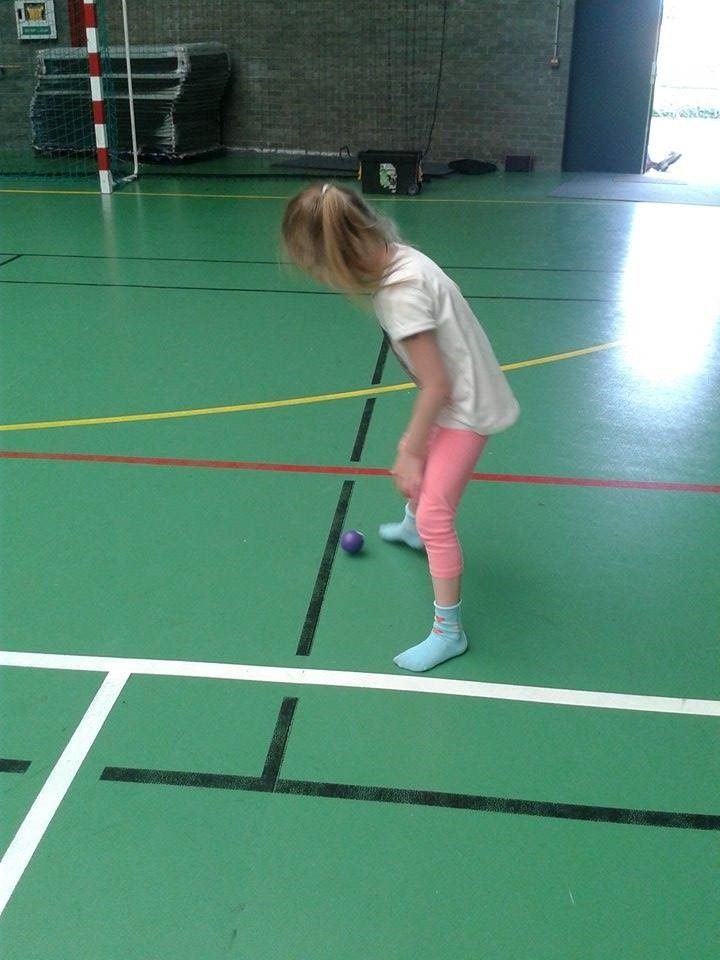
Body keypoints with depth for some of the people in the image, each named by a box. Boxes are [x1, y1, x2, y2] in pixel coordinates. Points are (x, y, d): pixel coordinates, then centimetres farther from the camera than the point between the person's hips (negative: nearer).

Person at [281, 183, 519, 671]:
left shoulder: (399, 293, -31)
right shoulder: (398, 257, -5)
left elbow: (436, 385, -25)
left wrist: (411, 450, -13)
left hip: (466, 409, -9)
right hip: (458, 394, 10)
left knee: (435, 514, -5)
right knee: (413, 468, 30)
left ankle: (449, 631, 9)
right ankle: (412, 529, 61)